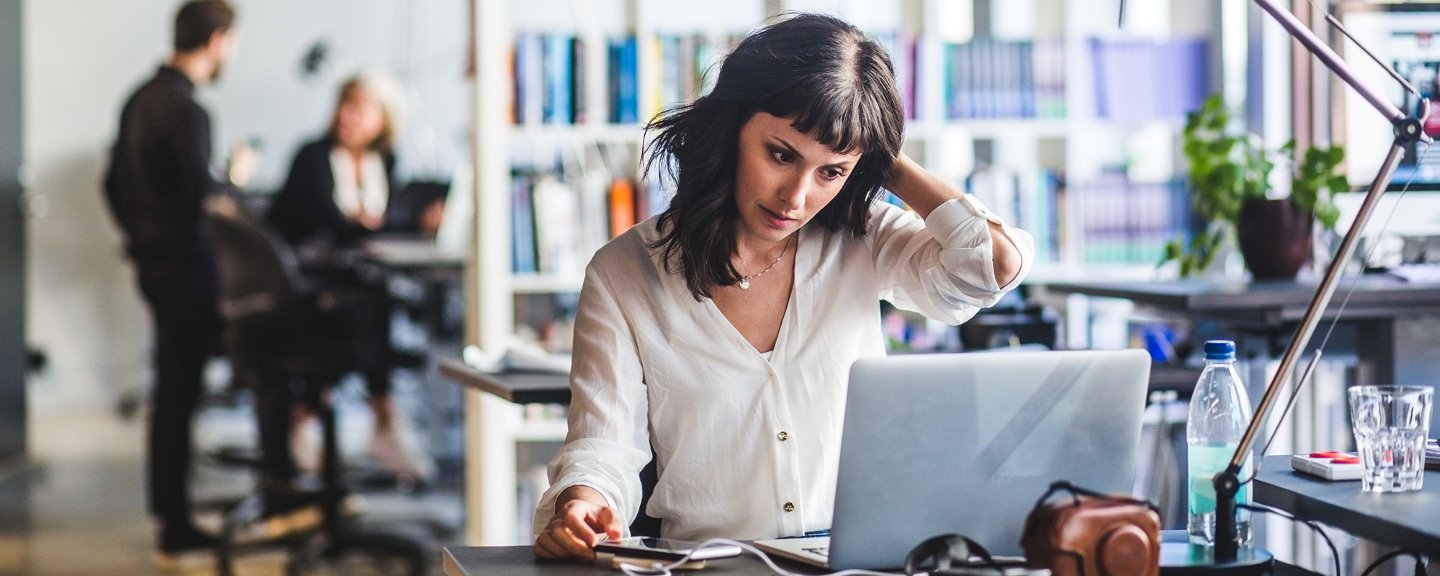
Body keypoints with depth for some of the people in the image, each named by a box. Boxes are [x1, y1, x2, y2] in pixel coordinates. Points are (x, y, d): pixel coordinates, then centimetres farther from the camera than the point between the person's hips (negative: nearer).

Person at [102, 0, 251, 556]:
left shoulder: (140, 98, 10)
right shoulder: (185, 109, -19)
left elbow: (113, 183, 17)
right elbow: (200, 194, -24)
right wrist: (234, 176, -4)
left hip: (152, 258, 9)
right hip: (186, 265, -9)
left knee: (170, 388, 17)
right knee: (179, 390, -5)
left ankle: (167, 506, 27)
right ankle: (175, 525, 0)